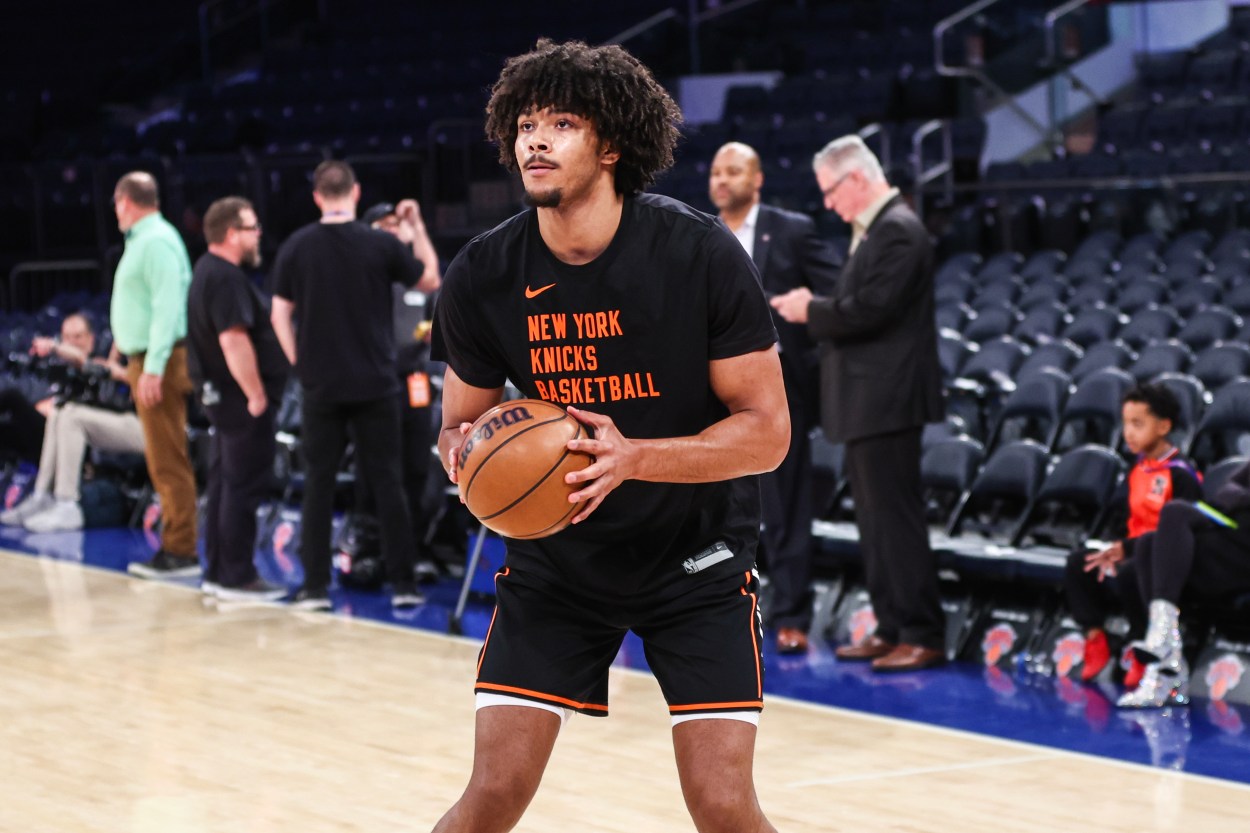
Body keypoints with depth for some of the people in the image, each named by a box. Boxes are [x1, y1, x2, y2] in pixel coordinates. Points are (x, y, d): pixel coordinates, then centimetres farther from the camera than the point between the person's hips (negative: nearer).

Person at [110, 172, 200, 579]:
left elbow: (168, 306, -22)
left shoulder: (156, 242, -15)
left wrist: (153, 368, -26)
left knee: (168, 461, -8)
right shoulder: (143, 239, 16)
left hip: (160, 362, -10)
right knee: (163, 462, 12)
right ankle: (175, 545, 17)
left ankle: (180, 552, -7)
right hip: (147, 361, 10)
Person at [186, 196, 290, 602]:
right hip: (241, 398, -11)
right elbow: (233, 341, -26)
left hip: (222, 396, 11)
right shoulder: (226, 278, -19)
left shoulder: (209, 271, 15)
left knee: (224, 484, 14)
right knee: (244, 487, -6)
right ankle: (237, 577, -4)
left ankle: (217, 573, 20)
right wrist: (256, 395, -23)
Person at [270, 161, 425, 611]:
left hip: (321, 384, 1)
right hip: (375, 383, -1)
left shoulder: (296, 248, -2)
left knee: (319, 482, 7)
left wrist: (300, 363, 10)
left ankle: (315, 586, 5)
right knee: (387, 480, 6)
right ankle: (402, 583, 5)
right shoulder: (381, 244, -6)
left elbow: (280, 314, 1)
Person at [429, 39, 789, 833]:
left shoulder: (700, 254, -19)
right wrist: (466, 450, -22)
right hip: (555, 555, 2)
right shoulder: (485, 276, -11)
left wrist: (634, 458, -32)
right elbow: (459, 424, 3)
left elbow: (767, 430, -16)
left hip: (695, 558, -2)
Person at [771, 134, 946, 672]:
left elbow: (870, 310, -22)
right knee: (875, 520, 13)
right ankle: (891, 628, 19)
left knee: (895, 517, -8)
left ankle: (922, 637, -4)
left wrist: (811, 311, -9)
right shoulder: (872, 230, 17)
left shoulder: (898, 231, -15)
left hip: (887, 400, -11)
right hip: (865, 402, 11)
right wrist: (813, 307, 3)